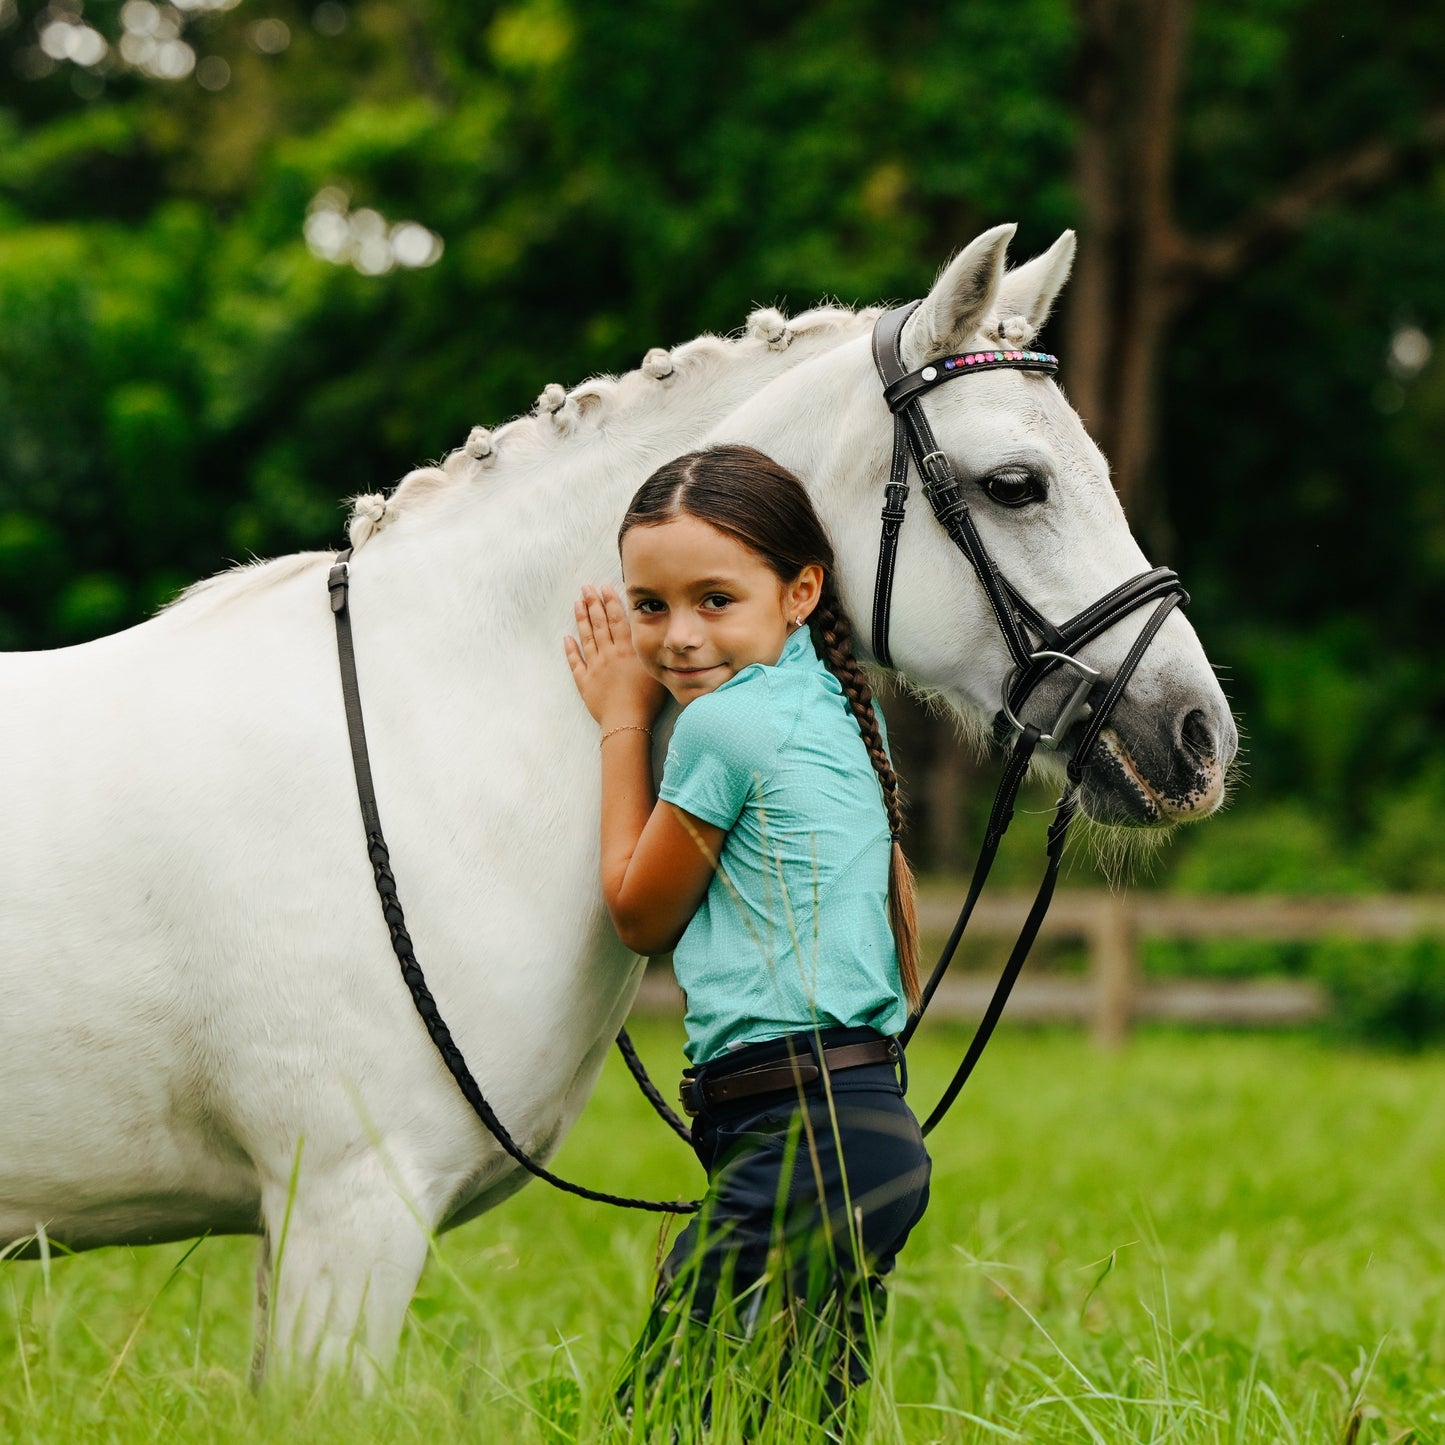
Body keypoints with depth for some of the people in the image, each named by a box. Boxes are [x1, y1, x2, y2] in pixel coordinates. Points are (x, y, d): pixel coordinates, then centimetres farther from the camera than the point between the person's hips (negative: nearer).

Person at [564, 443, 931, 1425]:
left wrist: (623, 719, 9)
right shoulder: (837, 703, 17)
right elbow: (906, 960, 21)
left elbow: (640, 915, 3)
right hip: (876, 1118, 10)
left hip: (803, 1142, -10)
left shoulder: (724, 723, -12)